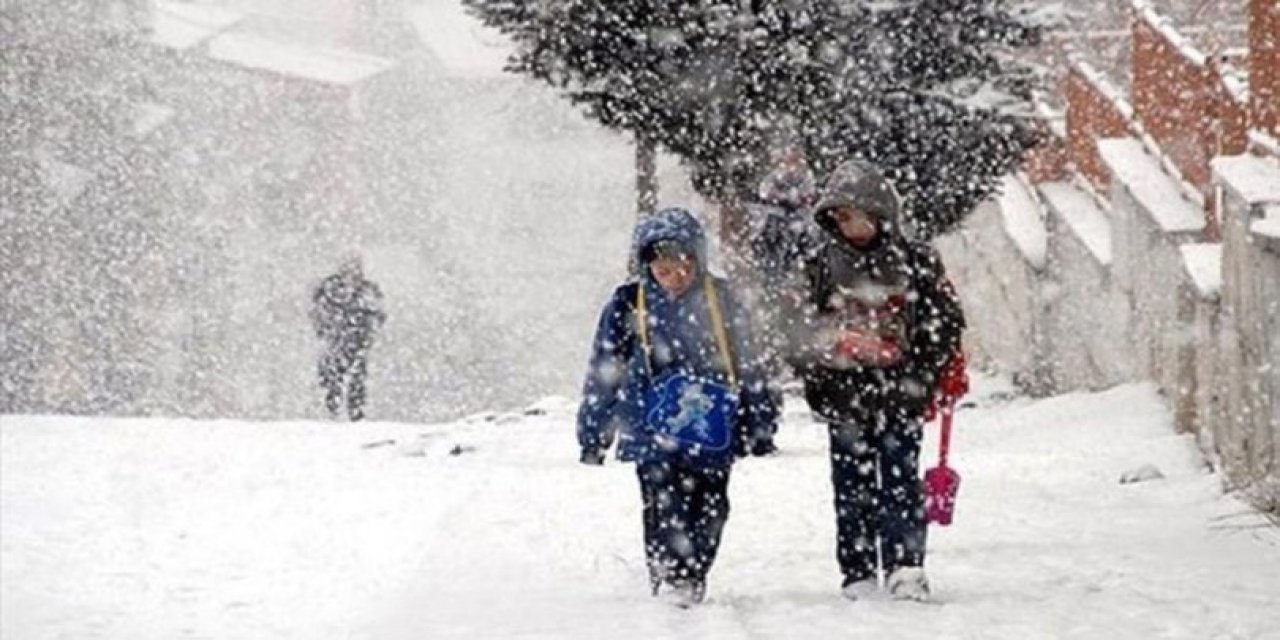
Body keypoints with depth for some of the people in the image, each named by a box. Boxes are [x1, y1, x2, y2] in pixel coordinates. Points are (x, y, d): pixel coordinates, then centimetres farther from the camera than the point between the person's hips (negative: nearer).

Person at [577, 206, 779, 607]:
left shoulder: (720, 300, 6)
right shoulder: (628, 305, 1)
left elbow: (746, 364, 15)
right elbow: (604, 371, 7)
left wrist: (759, 424, 15)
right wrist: (593, 434, 6)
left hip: (712, 433, 2)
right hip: (654, 433, -2)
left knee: (709, 512, 3)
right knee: (666, 513, -11)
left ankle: (693, 583, 16)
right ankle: (669, 583, -7)